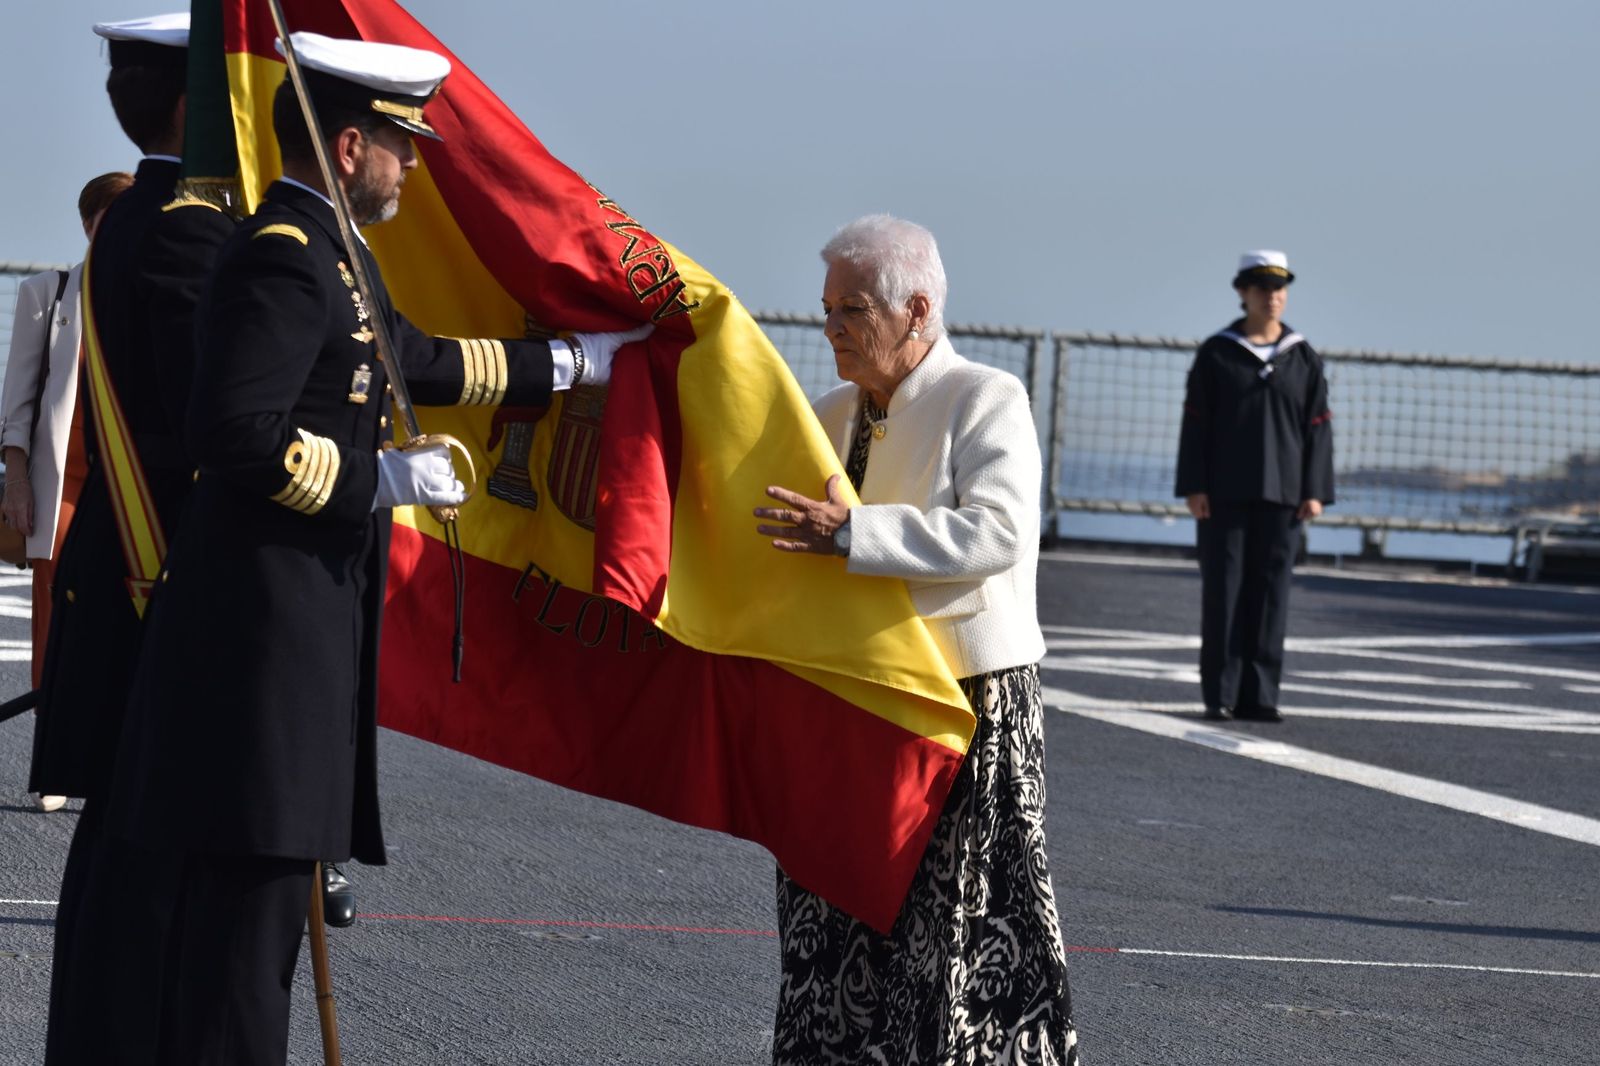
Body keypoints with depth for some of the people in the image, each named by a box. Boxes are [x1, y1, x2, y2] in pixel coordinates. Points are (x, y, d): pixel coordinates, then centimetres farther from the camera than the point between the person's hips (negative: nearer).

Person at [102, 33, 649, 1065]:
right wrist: (385, 478, -17)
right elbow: (238, 433, -25)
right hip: (270, 619, -11)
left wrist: (563, 363, 37)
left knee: (251, 890, 13)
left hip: (309, 612, 11)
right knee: (255, 883, -10)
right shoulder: (284, 259, -16)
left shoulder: (329, 255, 17)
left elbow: (416, 358, 33)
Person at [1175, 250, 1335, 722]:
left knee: (1271, 592, 0)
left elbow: (1318, 428, 6)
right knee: (1222, 590, -2)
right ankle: (1219, 694, 2)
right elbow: (1195, 423, 1)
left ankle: (1258, 696, 3)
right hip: (1223, 494, -1)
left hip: (1281, 495, 2)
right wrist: (1193, 487, -7)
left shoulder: (1304, 359, 8)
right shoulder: (1216, 353, 3)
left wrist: (1315, 491, -2)